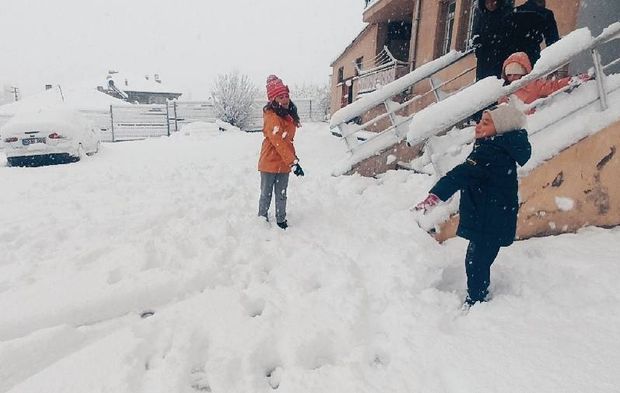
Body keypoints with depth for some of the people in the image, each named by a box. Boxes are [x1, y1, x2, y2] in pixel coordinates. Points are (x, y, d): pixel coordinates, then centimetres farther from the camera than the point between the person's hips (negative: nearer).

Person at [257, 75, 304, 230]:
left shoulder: (289, 115, 7)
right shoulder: (271, 117, -21)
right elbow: (279, 143, -27)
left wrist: (293, 157, 16)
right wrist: (293, 162, -31)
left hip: (284, 163, 7)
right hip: (270, 163, -7)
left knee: (281, 195, 16)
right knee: (266, 195, 9)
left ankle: (281, 221, 30)